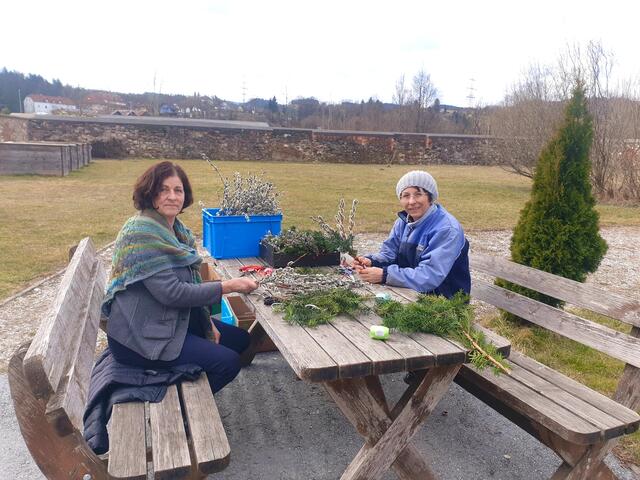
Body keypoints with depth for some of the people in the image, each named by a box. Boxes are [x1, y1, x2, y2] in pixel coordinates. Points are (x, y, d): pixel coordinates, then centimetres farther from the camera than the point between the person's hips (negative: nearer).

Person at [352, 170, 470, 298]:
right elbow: (389, 253, 5)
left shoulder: (447, 229, -22)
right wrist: (371, 261, -18)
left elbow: (429, 276, -29)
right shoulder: (404, 221, 2)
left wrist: (384, 275, -32)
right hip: (411, 293, 6)